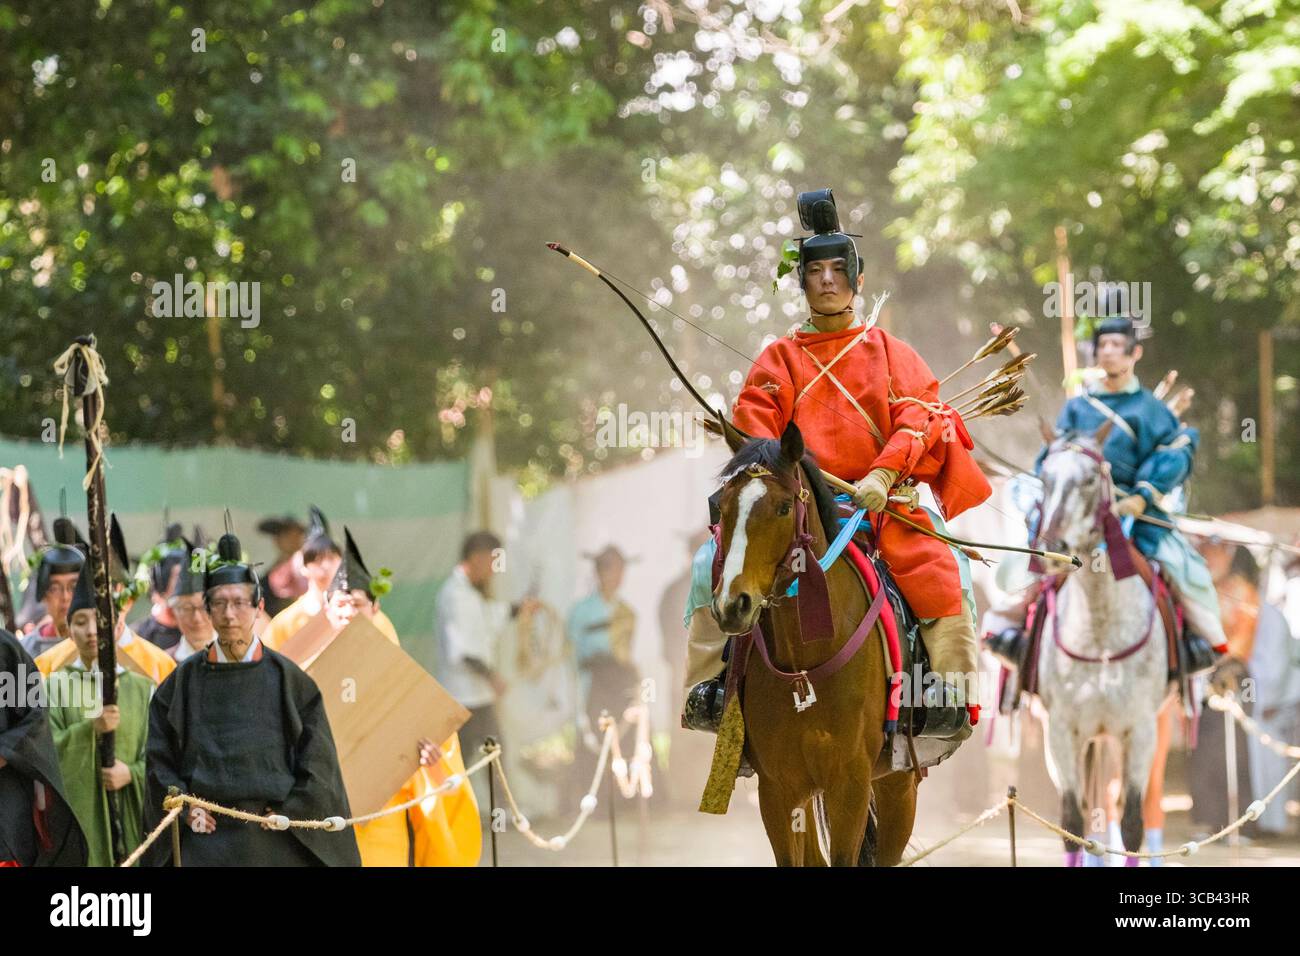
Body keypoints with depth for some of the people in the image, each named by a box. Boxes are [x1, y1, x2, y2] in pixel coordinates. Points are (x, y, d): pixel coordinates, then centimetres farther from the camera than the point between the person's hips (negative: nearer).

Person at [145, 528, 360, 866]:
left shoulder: (287, 677, 4)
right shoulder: (185, 680, 7)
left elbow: (317, 762, 3)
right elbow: (159, 758, 8)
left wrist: (288, 814, -5)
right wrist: (185, 808, -5)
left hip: (276, 841, 0)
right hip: (206, 840, 0)